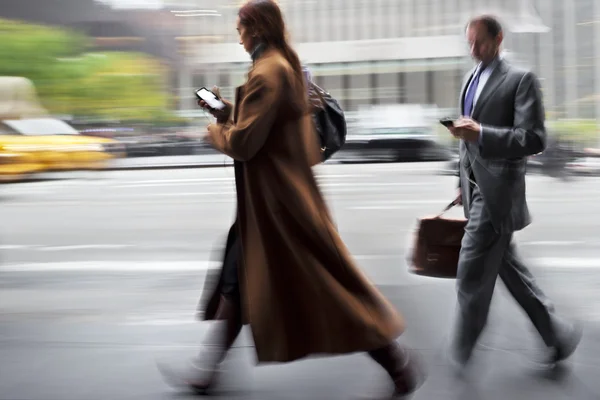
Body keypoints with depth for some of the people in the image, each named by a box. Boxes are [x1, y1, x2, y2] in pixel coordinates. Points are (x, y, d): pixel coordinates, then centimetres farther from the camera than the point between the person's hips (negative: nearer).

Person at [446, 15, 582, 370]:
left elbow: (535, 139, -17)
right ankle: (557, 333, 23)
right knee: (509, 269, 13)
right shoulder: (472, 80, 15)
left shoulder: (521, 80, -10)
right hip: (476, 189, 8)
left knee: (472, 275, -5)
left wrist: (481, 133, -28)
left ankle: (462, 353, 8)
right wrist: (463, 184, 24)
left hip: (498, 191, -8)